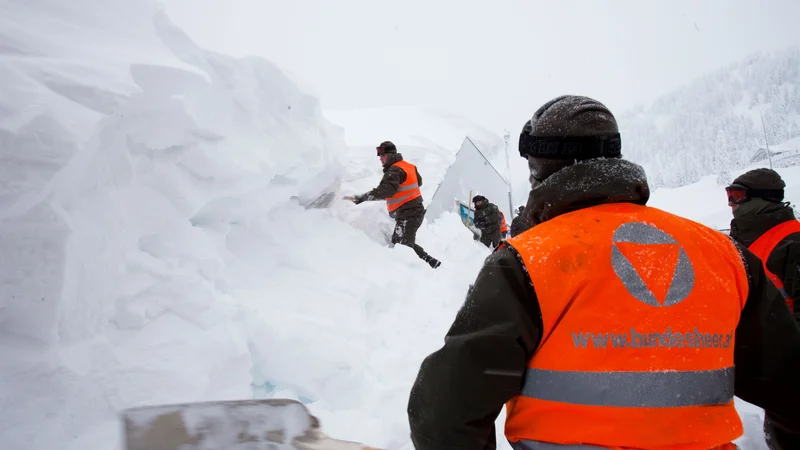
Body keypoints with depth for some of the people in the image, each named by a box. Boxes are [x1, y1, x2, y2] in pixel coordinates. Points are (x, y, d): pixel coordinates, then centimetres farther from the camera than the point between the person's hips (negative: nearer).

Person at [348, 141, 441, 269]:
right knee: (397, 242, 10)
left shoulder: (395, 170, -16)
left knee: (404, 244, -16)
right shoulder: (408, 166, 14)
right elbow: (419, 181, 29)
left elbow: (386, 190, -31)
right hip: (414, 210, 10)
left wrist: (362, 197, -34)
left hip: (408, 214, -10)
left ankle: (432, 263, -16)